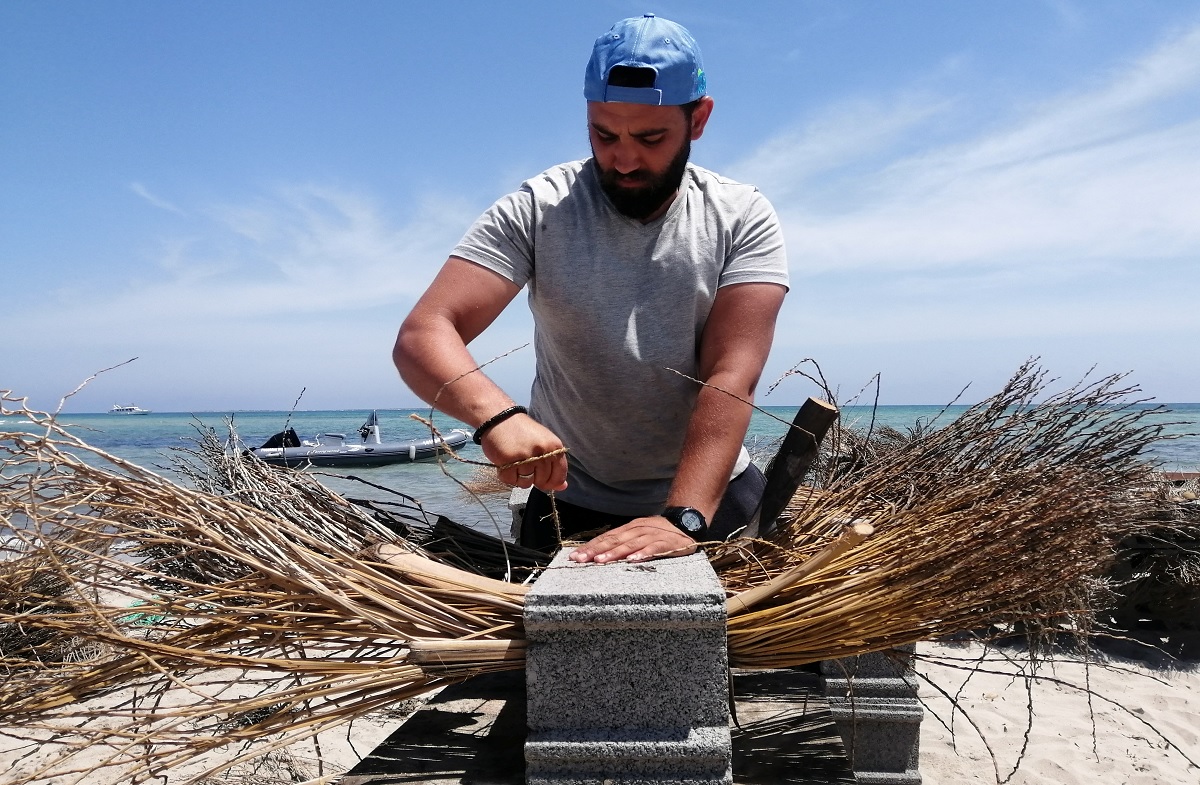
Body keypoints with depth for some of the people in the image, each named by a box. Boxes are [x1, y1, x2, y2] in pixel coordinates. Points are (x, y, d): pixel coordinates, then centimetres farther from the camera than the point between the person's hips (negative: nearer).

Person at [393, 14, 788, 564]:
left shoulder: (742, 218, -10)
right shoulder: (535, 211, -12)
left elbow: (731, 376, -20)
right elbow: (422, 336, -21)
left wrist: (684, 518, -34)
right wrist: (495, 415, -41)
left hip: (713, 493, 1)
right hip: (570, 500, 0)